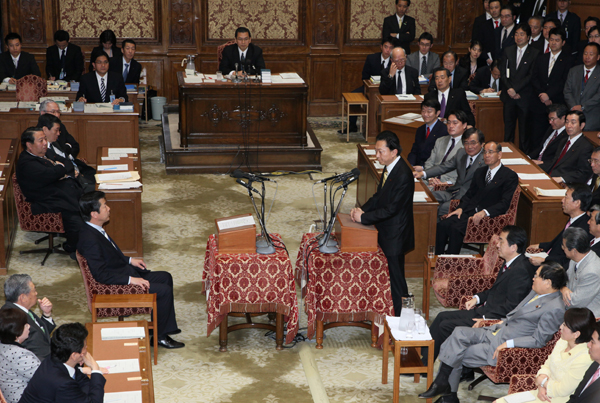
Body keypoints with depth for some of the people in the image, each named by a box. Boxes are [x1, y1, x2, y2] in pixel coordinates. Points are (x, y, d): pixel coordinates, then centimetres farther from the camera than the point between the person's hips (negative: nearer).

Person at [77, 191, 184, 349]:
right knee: (164, 290, -15)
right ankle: (159, 336, 0)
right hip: (117, 285, -11)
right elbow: (100, 275, -28)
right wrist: (130, 280, -26)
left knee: (166, 277, 17)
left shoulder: (96, 230, 4)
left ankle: (167, 326, 25)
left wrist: (130, 260, 13)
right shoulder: (90, 239, -27)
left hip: (126, 273, 11)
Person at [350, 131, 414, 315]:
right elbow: (379, 195, 13)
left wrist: (363, 217, -21)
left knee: (394, 276, 2)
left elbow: (391, 209, -26)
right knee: (388, 275, 19)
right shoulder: (389, 168, 4)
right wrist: (363, 209, -3)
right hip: (386, 231, 9)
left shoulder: (403, 175, -26)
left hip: (395, 236, -9)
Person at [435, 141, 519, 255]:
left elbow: (505, 203, -10)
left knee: (456, 228, -30)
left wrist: (484, 212, -24)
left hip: (488, 217, -6)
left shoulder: (510, 176, -1)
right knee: (442, 225, -20)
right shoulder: (480, 172, 21)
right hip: (469, 211, 6)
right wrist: (461, 208, 3)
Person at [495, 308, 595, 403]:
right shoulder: (563, 342, 2)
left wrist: (541, 382, -3)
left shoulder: (584, 359, -25)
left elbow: (562, 390, -19)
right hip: (543, 393, 9)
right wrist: (541, 386, -8)